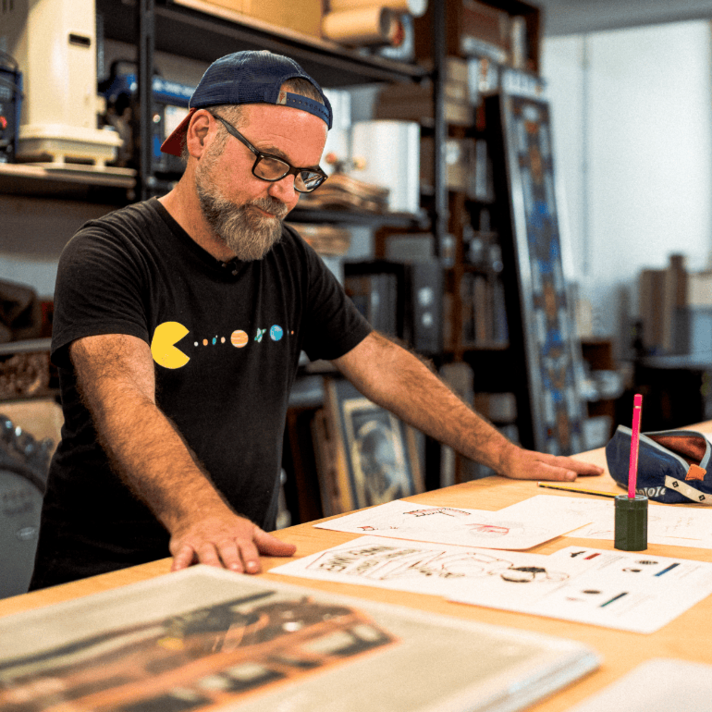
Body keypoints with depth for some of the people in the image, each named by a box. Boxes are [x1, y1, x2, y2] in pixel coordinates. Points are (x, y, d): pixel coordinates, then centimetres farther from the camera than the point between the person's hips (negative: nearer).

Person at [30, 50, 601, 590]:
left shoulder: (290, 260, 11)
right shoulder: (107, 256, -9)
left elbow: (384, 366, 15)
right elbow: (125, 404, -26)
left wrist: (507, 456, 9)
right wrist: (197, 517, -44)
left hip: (245, 561, 6)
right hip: (105, 575, -5)